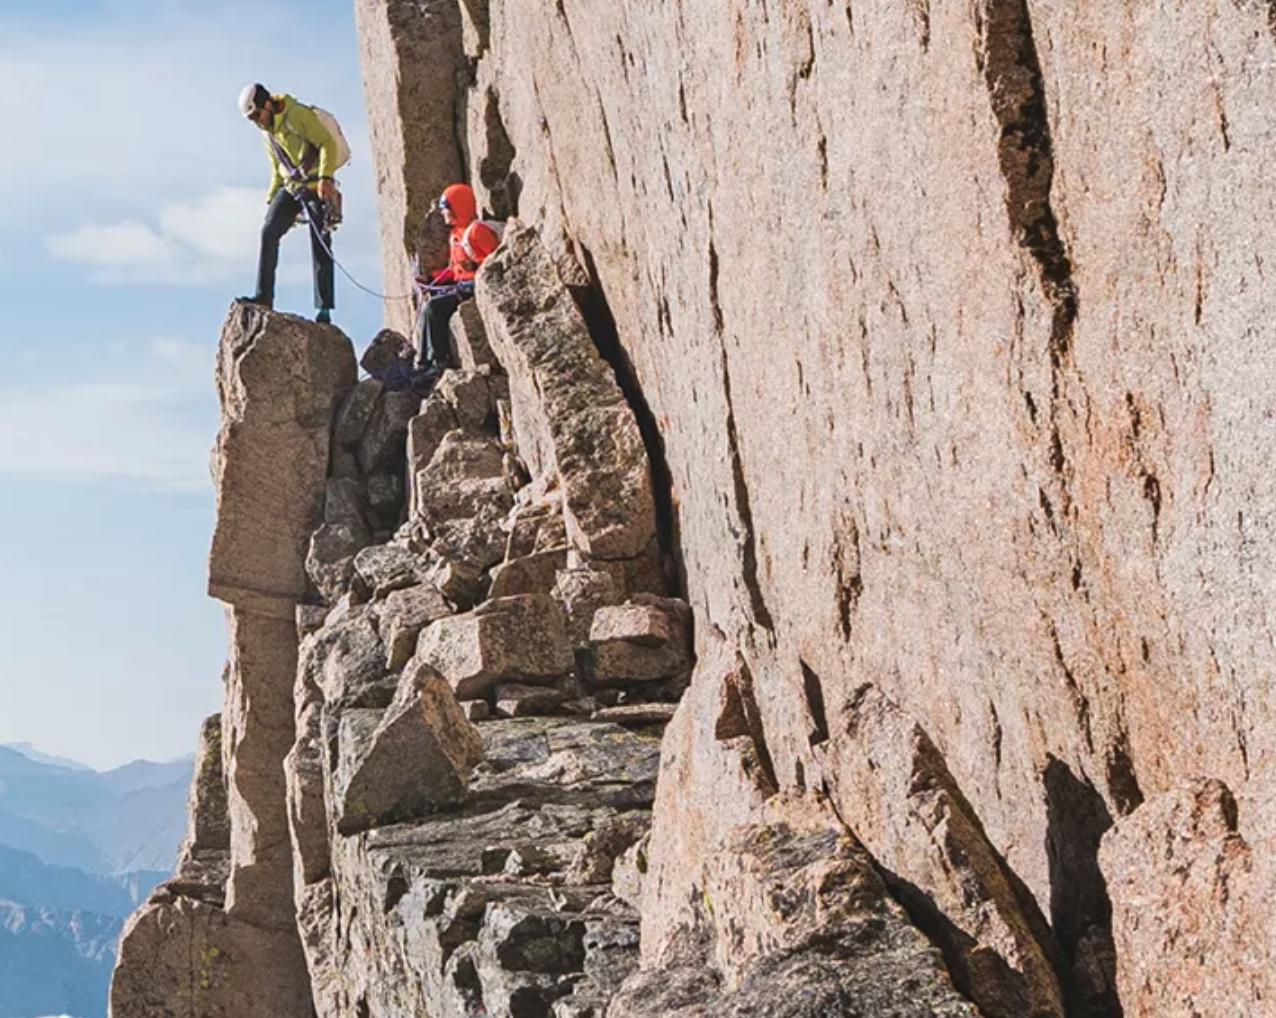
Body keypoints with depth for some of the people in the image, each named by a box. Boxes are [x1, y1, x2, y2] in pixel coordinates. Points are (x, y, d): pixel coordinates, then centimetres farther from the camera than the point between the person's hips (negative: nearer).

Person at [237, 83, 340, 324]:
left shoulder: (299, 115, -9)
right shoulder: (268, 132, 17)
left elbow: (328, 144, -17)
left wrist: (325, 177, -28)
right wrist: (271, 199, 18)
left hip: (316, 187, -7)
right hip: (291, 188, 7)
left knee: (320, 247, -8)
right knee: (269, 232, -12)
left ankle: (324, 310, -6)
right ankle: (264, 296, -12)